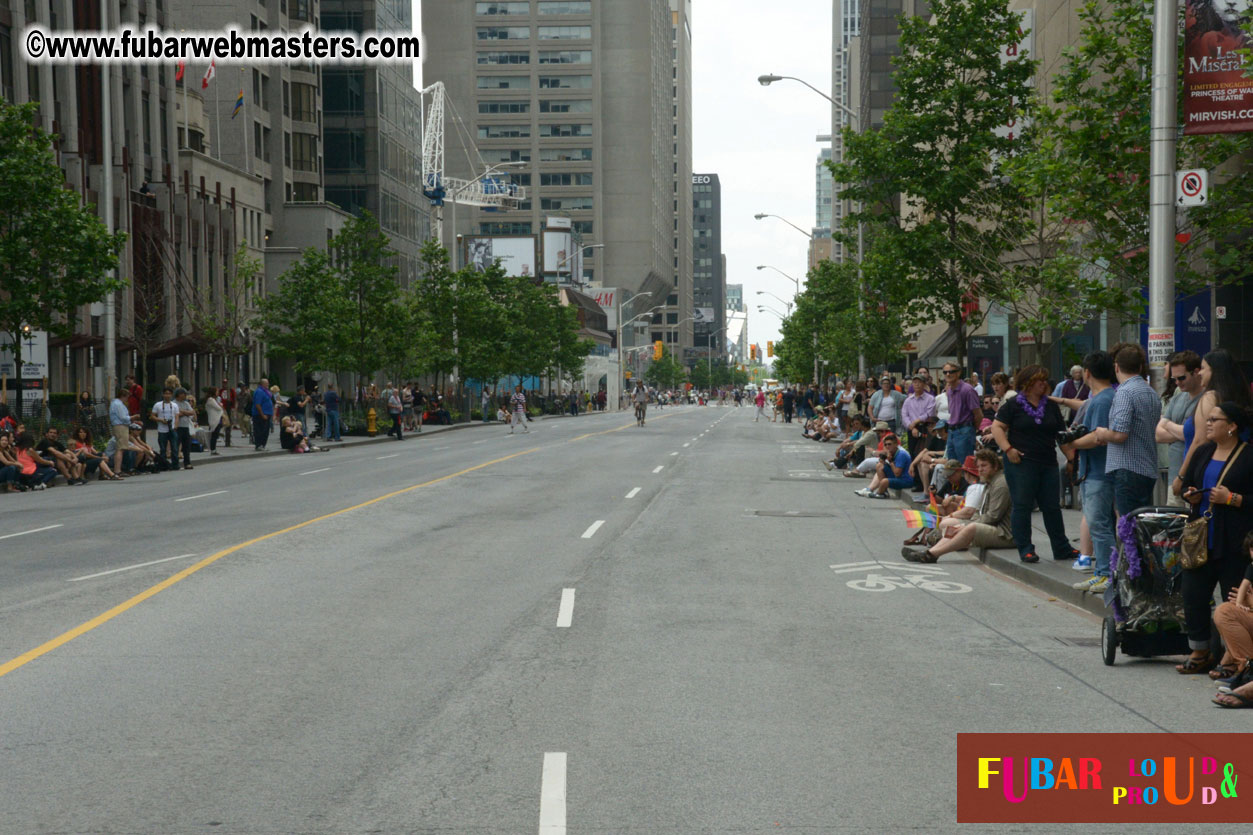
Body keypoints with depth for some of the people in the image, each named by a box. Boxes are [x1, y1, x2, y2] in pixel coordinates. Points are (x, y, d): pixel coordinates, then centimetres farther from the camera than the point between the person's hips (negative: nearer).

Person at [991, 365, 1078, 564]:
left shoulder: (1051, 406, 14)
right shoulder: (1013, 405, -1)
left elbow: (1062, 433, 15)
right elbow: (997, 427, -4)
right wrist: (1008, 448, -16)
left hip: (1048, 464, 5)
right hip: (1021, 464, -5)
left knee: (1052, 507, 9)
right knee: (1022, 506, -1)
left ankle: (1062, 549, 16)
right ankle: (1025, 550, 6)